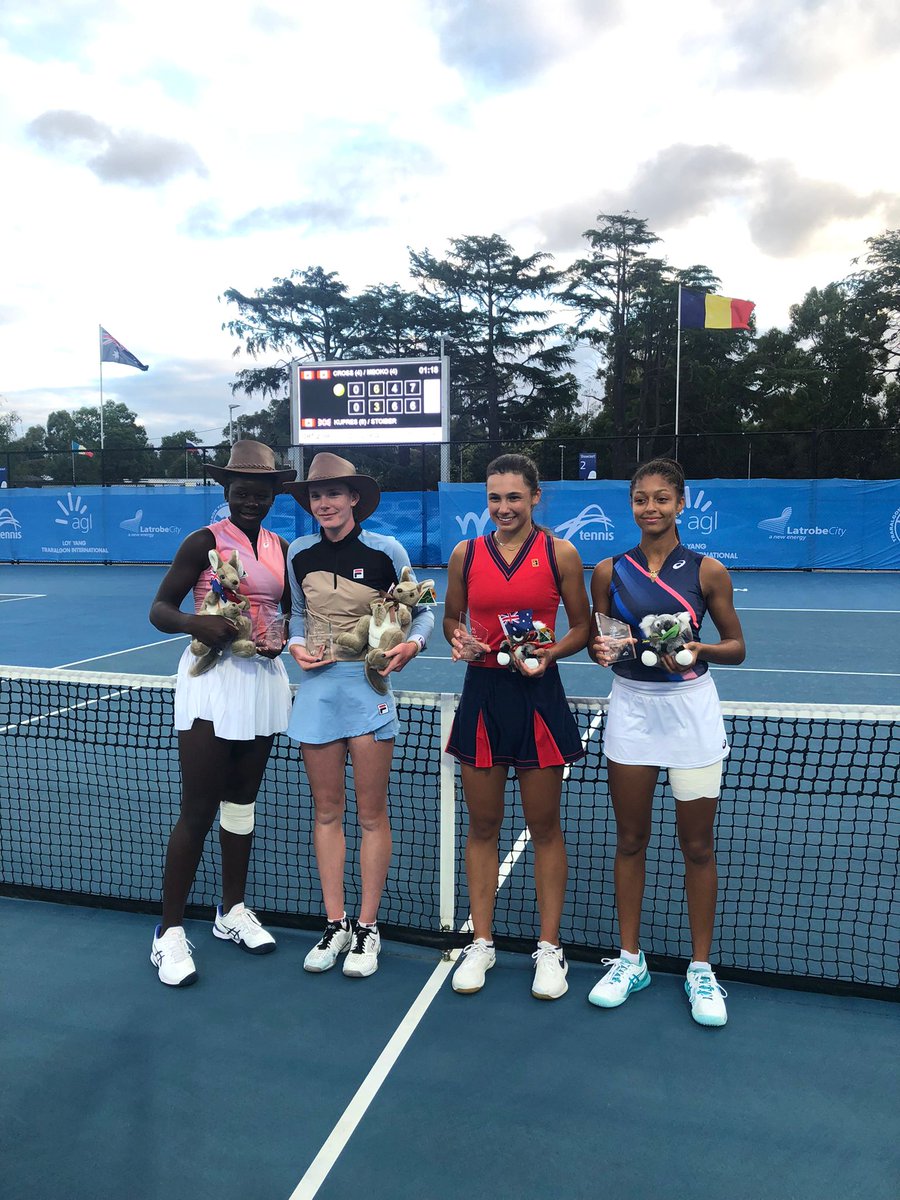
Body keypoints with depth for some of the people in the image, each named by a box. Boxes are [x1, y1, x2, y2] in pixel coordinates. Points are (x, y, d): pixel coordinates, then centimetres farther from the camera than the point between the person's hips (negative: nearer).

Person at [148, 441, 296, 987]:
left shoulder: (281, 548, 9)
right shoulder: (205, 541, -7)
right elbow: (160, 608, -7)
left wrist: (282, 638, -2)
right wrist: (197, 624, -27)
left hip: (264, 677, 5)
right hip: (212, 677, -5)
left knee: (242, 799, 16)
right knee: (198, 811, -3)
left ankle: (233, 911, 32)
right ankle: (170, 932, 12)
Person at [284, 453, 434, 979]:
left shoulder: (386, 550, -6)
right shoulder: (299, 553, 6)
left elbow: (423, 611, 2)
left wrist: (412, 644, -17)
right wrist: (297, 645, -1)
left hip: (368, 685, -3)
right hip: (317, 686, 4)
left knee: (372, 814, 4)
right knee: (327, 812, 10)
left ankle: (367, 928, 19)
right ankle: (336, 925, 24)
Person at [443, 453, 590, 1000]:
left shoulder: (560, 554, -2)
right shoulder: (466, 554, 4)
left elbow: (582, 627, 4)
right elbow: (452, 618, 15)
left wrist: (551, 652, -15)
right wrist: (459, 640, -7)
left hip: (538, 695, -2)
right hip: (482, 694, 2)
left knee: (545, 828, 7)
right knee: (483, 826, 10)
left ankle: (549, 948, 23)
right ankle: (481, 944, 26)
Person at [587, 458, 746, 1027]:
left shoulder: (707, 571, -4)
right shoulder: (610, 571, 1)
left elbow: (737, 646, 2)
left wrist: (702, 651, -18)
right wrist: (601, 649, -13)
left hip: (691, 709, -2)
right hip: (632, 707, 2)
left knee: (697, 845, 6)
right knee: (631, 839, 10)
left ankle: (701, 969, 24)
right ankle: (630, 959, 27)